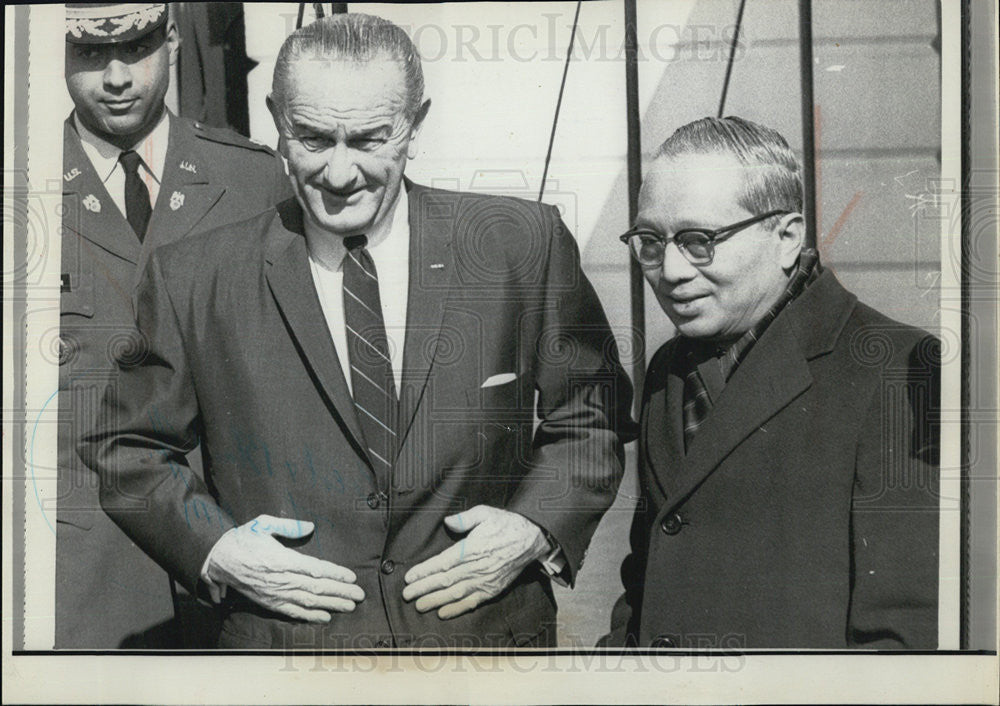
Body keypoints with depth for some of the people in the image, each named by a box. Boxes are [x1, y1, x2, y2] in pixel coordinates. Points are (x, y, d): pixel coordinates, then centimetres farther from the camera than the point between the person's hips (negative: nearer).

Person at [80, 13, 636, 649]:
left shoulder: (526, 245, -8)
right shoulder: (192, 281, -7)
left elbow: (594, 415, 2)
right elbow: (125, 448, 3)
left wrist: (537, 525, -12)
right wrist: (213, 547, -11)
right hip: (286, 641, 0)